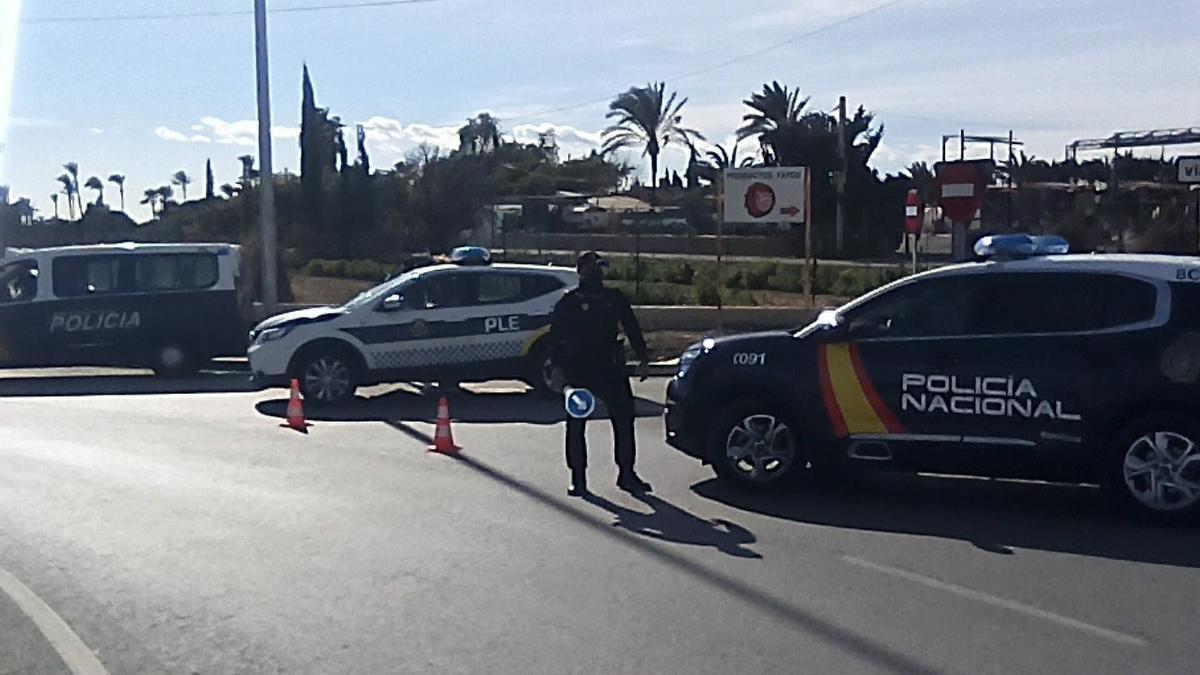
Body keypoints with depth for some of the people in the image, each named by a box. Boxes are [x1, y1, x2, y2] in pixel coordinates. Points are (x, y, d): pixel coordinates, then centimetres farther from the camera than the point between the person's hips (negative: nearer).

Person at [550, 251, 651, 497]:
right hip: (577, 370, -3)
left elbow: (632, 328, 12)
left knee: (624, 419, 2)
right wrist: (558, 368, -13)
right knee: (576, 425, 0)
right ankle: (578, 479, 9)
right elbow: (556, 337, -3)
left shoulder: (615, 298, 10)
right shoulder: (569, 303, 1)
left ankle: (626, 474, 14)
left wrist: (642, 359, 3)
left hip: (610, 368, 3)